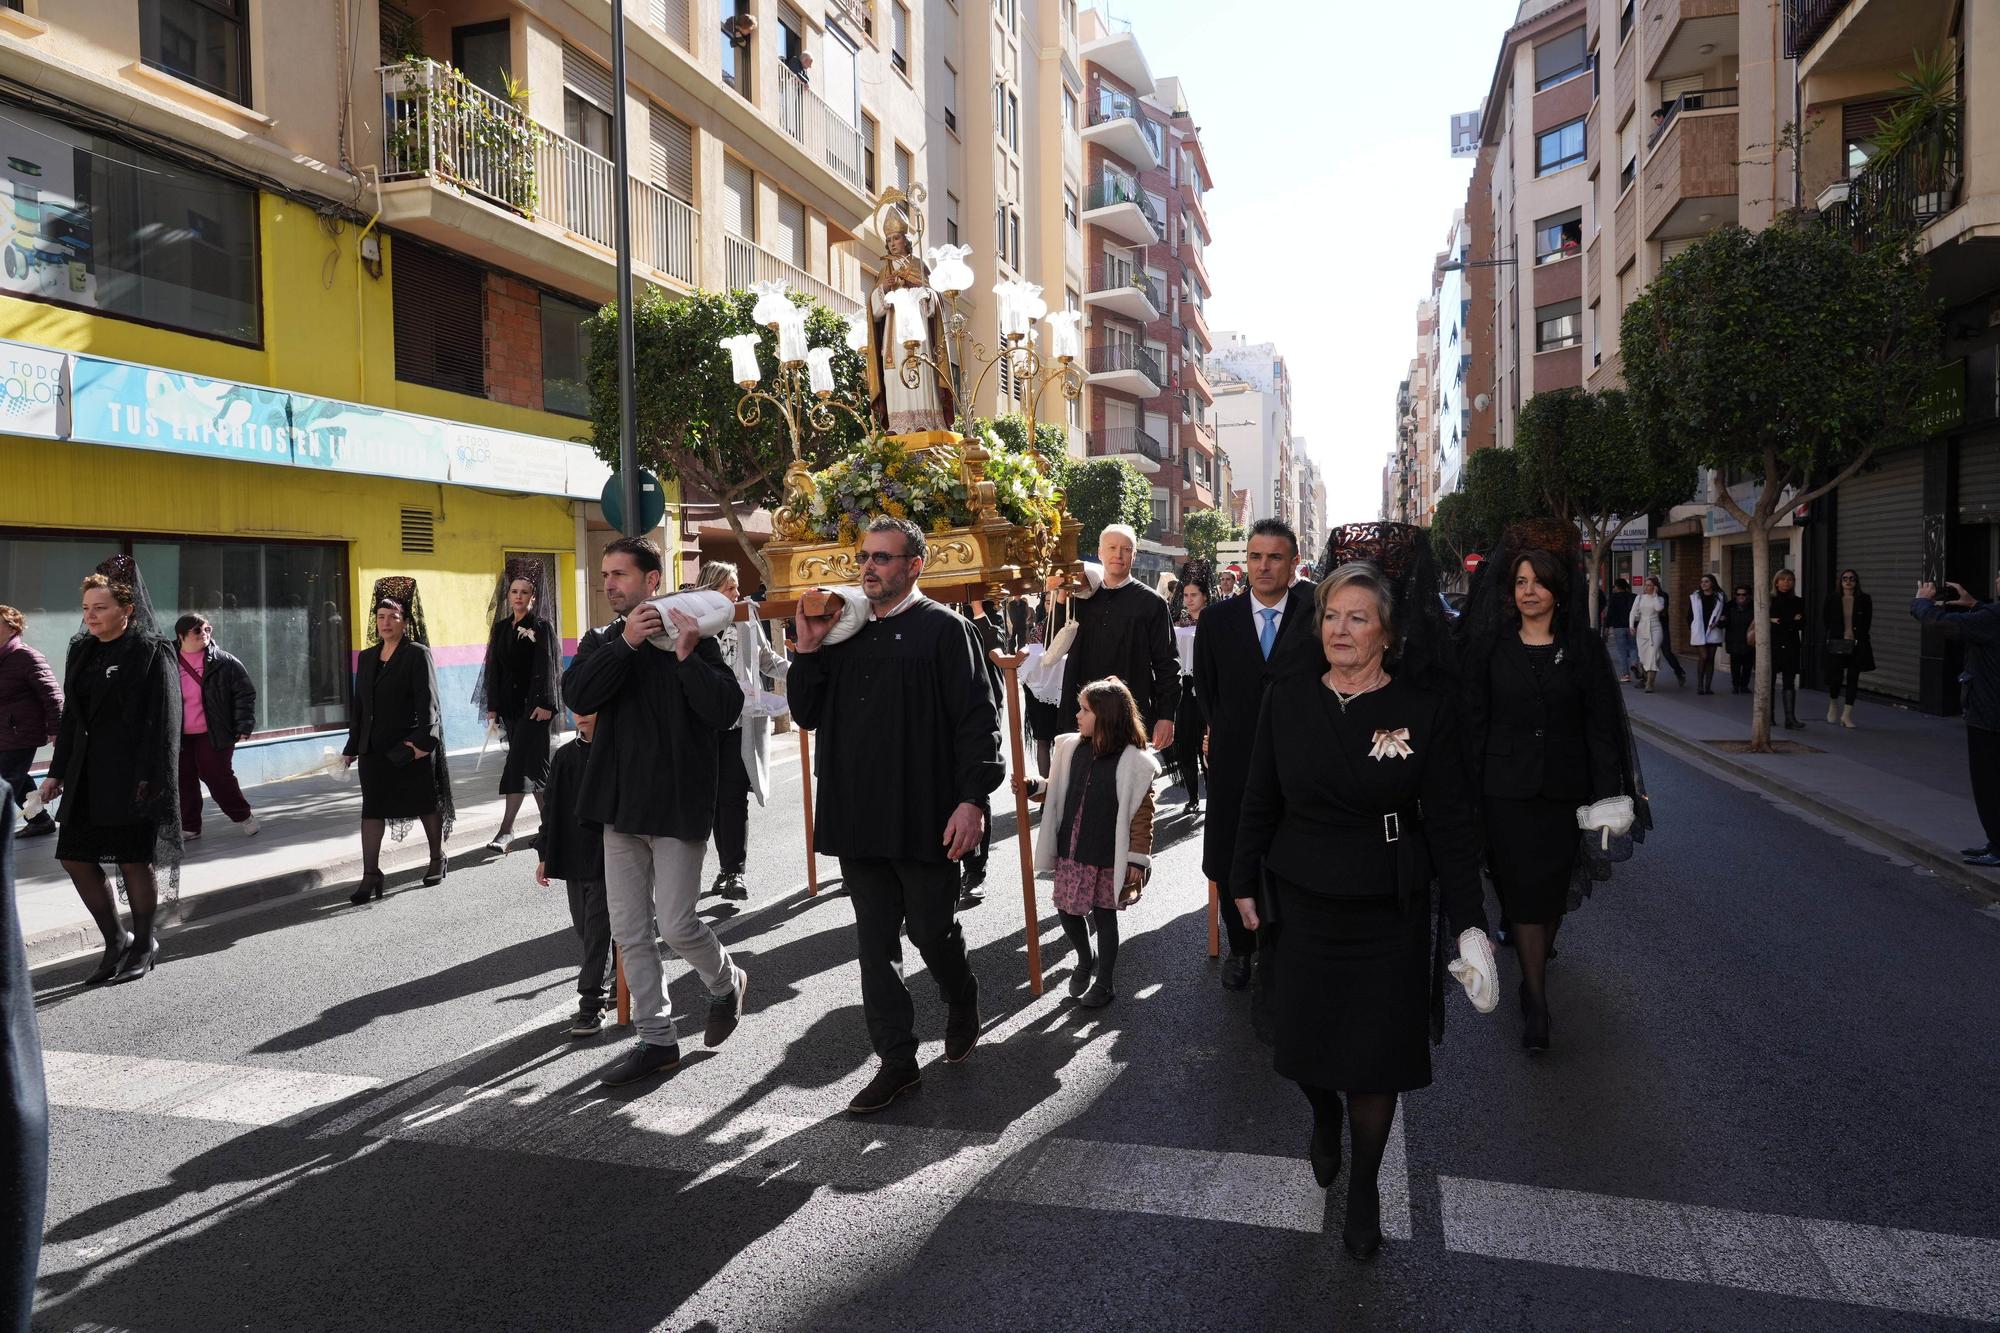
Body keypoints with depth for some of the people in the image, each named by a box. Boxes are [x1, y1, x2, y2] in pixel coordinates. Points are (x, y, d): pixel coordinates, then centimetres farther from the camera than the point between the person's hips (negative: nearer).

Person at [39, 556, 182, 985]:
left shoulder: (151, 652, -9)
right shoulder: (81, 651, 12)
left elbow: (162, 719, -12)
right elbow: (70, 716, 15)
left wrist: (147, 779, -17)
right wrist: (58, 771, 12)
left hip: (131, 774, -7)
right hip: (87, 772, 7)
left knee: (133, 859, 0)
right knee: (75, 857, 7)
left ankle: (144, 944, 18)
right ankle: (116, 941, 22)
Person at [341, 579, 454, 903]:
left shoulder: (418, 654, -7)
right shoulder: (367, 657, 11)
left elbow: (428, 701, -14)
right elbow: (359, 704, 15)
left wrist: (424, 741, -23)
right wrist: (353, 746, 14)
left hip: (411, 745, -5)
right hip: (374, 748, 5)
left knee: (426, 804, 9)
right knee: (372, 809, 0)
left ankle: (437, 859, 27)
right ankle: (370, 876, 2)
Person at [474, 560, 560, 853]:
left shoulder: (542, 627, -4)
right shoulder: (500, 628, 12)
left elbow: (547, 667, -9)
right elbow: (494, 667, 12)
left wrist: (545, 704, -17)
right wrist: (492, 706, 7)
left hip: (533, 705, -6)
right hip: (509, 705, 6)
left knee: (520, 763, -11)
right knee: (532, 763, 10)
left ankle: (506, 830, -13)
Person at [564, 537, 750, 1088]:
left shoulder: (692, 636, -5)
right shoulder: (602, 641, 10)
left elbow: (726, 710, -15)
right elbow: (577, 695, -9)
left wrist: (687, 656, -23)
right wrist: (626, 642, -17)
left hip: (678, 803, -5)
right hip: (622, 803, 6)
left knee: (675, 924, -5)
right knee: (629, 932, 9)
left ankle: (726, 982, 27)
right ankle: (656, 1038, 22)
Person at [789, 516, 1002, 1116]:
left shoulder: (944, 629, -5)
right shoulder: (845, 630, 12)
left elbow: (978, 719, -10)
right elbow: (807, 714, 11)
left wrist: (973, 800, -18)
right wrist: (809, 649, -2)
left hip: (926, 819, -5)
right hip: (858, 818, 5)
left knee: (932, 932, 8)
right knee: (875, 944, 9)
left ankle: (962, 1005, 39)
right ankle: (897, 1062, 20)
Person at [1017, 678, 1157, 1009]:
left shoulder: (1133, 762, -15)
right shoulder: (1072, 748, 1)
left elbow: (1142, 814, -12)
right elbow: (1057, 790, 16)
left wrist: (1137, 858, -12)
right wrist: (1031, 786, 0)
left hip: (1108, 857, -5)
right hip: (1070, 852, 5)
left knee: (1104, 916, 9)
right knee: (1067, 910, 11)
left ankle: (1105, 982, 26)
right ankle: (1085, 960, 39)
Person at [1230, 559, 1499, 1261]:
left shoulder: (1425, 708, -10)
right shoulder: (1288, 697, -4)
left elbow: (1451, 823, -7)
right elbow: (1260, 800, 5)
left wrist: (1471, 926, -11)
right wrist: (1245, 882, 9)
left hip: (1390, 911, -1)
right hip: (1304, 901, 2)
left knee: (1377, 1056, 6)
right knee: (1305, 1044, 10)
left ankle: (1364, 1188, 32)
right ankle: (1325, 1119, 47)